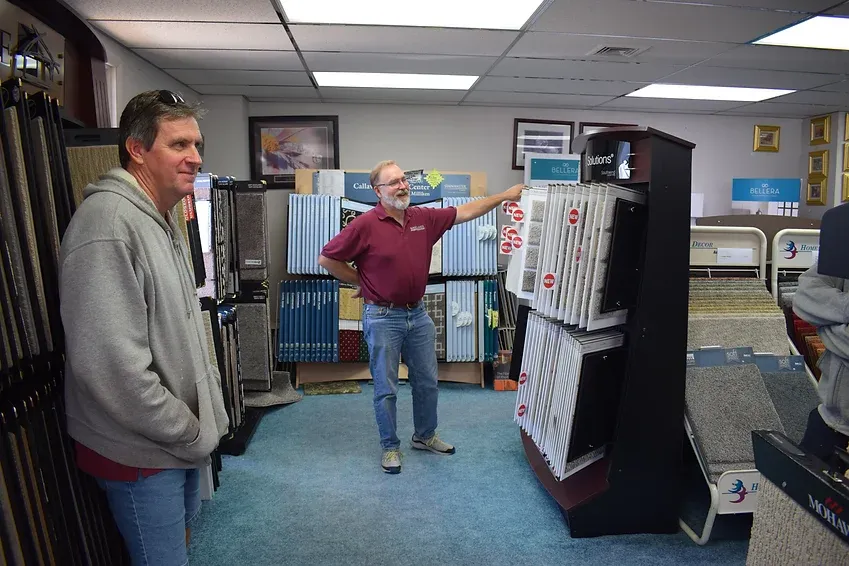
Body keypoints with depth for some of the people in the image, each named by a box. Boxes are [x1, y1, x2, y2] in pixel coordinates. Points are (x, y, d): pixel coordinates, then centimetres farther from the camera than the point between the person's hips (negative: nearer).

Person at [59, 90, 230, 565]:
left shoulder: (165, 220, 8)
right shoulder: (108, 223, -25)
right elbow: (111, 366, -31)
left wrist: (211, 399, 8)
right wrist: (192, 433, -19)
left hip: (186, 436, 9)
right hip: (141, 452, -9)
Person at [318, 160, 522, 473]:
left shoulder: (424, 218, 1)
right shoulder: (365, 225, -15)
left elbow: (465, 212, 8)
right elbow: (327, 259, -9)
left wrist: (504, 196, 5)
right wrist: (360, 282, -3)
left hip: (418, 314, 6)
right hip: (383, 318, -5)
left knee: (427, 382, 17)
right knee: (386, 388, 7)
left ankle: (425, 435, 38)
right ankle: (390, 447, 26)